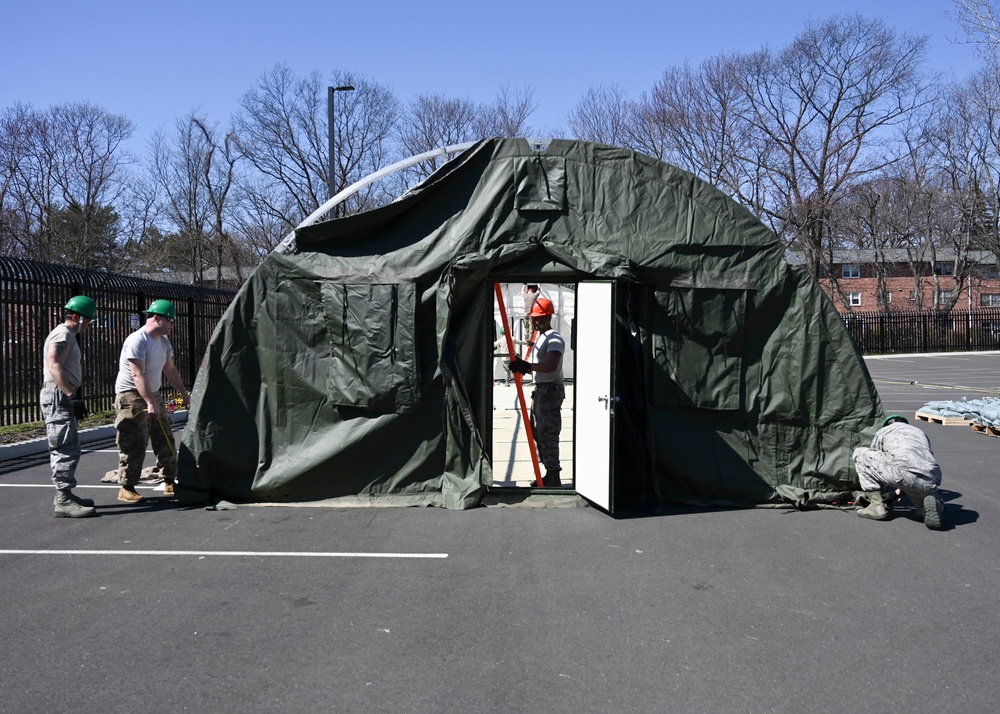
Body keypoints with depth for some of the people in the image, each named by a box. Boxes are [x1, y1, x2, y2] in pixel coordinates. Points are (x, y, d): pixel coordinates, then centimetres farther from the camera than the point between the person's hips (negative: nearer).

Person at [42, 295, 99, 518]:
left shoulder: (68, 336, 21)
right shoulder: (62, 335, -12)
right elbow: (54, 367, -23)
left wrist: (74, 396, 19)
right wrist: (72, 395, -29)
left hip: (63, 396, 11)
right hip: (58, 396, -11)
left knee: (66, 449, 16)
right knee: (67, 449, -12)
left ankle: (64, 494, 23)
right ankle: (63, 501, -12)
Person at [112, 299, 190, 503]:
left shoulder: (164, 341, 7)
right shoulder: (137, 341, -20)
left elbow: (170, 370, 16)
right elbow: (137, 375, -27)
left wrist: (184, 393, 16)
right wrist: (150, 403, -33)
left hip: (153, 395, 9)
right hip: (131, 396, -9)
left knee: (165, 440, 10)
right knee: (134, 445, -7)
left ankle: (170, 483, 19)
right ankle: (126, 489, 1)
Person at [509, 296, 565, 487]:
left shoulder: (554, 339, -16)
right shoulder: (539, 335, 16)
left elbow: (551, 365, -32)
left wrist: (527, 366, -42)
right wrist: (523, 366, 5)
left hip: (551, 391, -11)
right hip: (540, 390, 11)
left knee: (547, 434, -11)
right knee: (537, 432, 14)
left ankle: (553, 478, -6)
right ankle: (550, 475, 22)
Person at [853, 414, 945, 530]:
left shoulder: (882, 431, 26)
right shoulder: (921, 433, 38)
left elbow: (872, 460, 36)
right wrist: (898, 492, 60)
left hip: (905, 474, -5)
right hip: (930, 483, 5)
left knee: (860, 453, 16)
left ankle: (877, 505, 14)